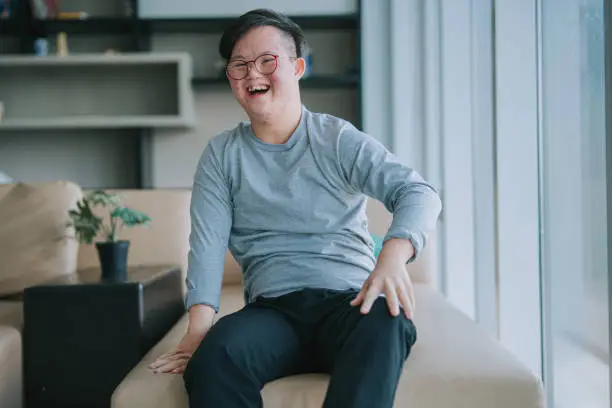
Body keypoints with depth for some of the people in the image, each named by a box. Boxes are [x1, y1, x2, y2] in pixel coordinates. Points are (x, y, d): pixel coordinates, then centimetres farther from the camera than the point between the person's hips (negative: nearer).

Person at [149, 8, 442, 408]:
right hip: (271, 309, 1)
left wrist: (393, 255, -29)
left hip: (348, 300, -1)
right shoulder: (222, 155, 13)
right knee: (213, 354, -33)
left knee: (387, 325, -37)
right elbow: (208, 244, 2)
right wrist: (199, 325, -16)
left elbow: (418, 192, -6)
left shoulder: (339, 140, 5)